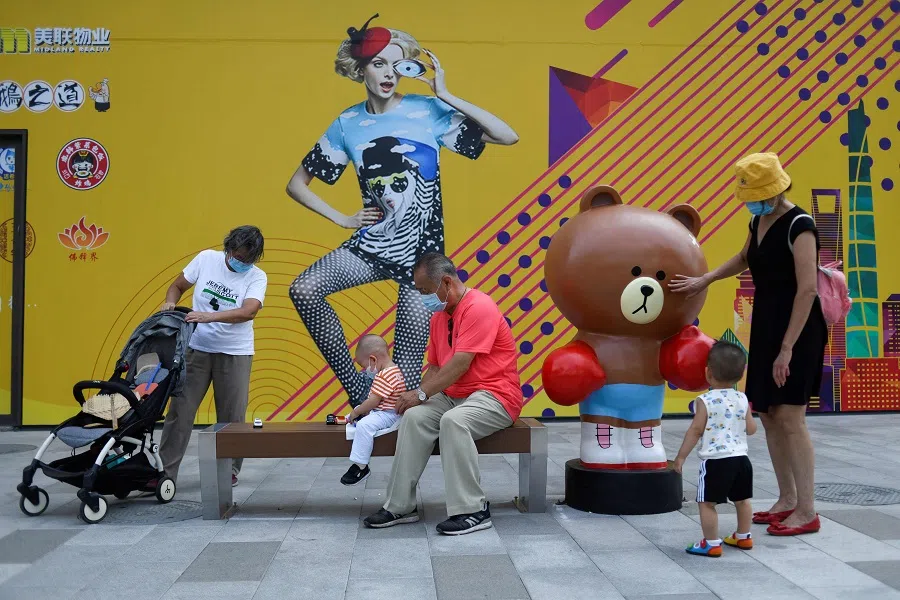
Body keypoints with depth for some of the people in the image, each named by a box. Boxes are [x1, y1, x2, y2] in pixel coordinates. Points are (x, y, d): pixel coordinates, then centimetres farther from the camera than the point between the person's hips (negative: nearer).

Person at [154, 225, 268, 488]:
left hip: (234, 353, -1)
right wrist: (170, 303, -14)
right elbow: (178, 286, 8)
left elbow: (249, 311, -25)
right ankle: (165, 472, 7)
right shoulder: (206, 259, -4)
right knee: (180, 410, 0)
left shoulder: (257, 277, -9)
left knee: (232, 416, 5)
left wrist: (209, 316, -36)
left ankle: (229, 469, 23)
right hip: (196, 348, 1)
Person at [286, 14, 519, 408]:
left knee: (408, 368, -2)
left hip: (421, 250, -2)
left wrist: (445, 96, -16)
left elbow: (507, 137, -13)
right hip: (372, 244, 3)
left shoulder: (427, 111, -5)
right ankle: (357, 387, -5)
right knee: (304, 290, -18)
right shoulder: (347, 125, 2)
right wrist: (342, 219, -1)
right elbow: (297, 184, 10)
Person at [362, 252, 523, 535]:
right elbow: (435, 366, 16)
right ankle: (401, 506, -12)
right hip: (453, 396, 8)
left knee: (453, 420, -35)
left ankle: (473, 510, -25)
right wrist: (419, 394, -3)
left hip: (494, 396, -8)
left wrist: (421, 394, -17)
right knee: (414, 417, -18)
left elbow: (460, 364, -22)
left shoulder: (479, 307, -14)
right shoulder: (439, 316, 14)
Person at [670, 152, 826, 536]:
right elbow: (743, 259, 31)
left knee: (790, 418, -8)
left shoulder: (799, 226, -17)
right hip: (765, 327, 8)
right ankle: (787, 500, 21)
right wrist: (704, 280, 28)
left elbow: (807, 290, -21)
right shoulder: (759, 222, 9)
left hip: (797, 331, -8)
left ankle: (807, 511, 2)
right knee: (768, 415, 9)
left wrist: (787, 348, -24)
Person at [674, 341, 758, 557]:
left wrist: (681, 456, -4)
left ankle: (712, 544, 2)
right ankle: (743, 537, 34)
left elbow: (695, 431, -11)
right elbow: (751, 429, 9)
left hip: (715, 460, -7)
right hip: (740, 458, 7)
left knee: (707, 503, 1)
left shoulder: (705, 401, -11)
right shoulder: (742, 399, 4)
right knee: (742, 500, 21)